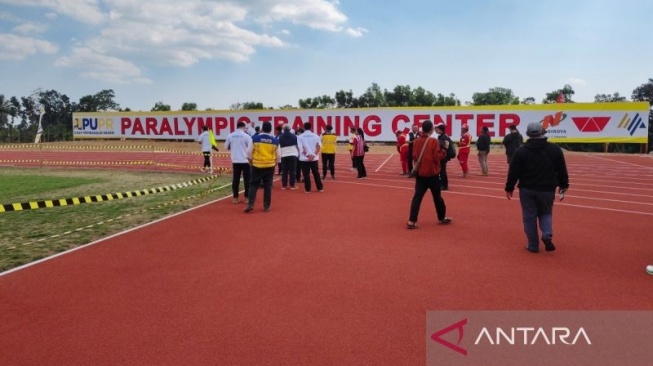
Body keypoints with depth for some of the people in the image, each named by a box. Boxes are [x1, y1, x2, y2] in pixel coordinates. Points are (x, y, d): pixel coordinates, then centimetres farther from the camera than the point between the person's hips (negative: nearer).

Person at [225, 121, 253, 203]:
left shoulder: (230, 135, 2)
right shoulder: (246, 136, -8)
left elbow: (226, 147, 10)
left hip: (235, 161, 4)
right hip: (245, 161, -3)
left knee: (235, 179, 9)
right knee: (247, 179, 4)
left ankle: (235, 198, 11)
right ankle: (247, 198, 6)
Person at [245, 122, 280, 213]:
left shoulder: (255, 138, -4)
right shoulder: (275, 140, 1)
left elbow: (249, 152, -3)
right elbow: (278, 155, 5)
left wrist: (251, 162, 11)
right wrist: (275, 163, 20)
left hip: (257, 165, -1)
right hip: (270, 166, 1)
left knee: (253, 184, 7)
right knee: (268, 186, 8)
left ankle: (250, 204, -2)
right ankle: (266, 206, 11)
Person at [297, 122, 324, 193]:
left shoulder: (300, 137, -2)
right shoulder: (316, 136, 3)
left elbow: (301, 148, -10)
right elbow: (319, 146, -4)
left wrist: (307, 155, -10)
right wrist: (313, 155, -8)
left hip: (304, 158, -2)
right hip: (314, 158, 2)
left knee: (306, 174, 2)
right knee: (316, 173, 10)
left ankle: (307, 189, 4)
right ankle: (320, 188, 15)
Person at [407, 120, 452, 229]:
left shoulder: (416, 141, 1)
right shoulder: (434, 141, -12)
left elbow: (414, 156, 8)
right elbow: (437, 157, -15)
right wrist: (444, 151, 1)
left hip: (420, 173, 3)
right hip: (432, 174, -3)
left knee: (417, 197, 1)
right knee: (437, 196, 13)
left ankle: (412, 221, -9)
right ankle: (442, 218, 29)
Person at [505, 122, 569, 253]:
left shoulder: (521, 151, -5)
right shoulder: (555, 149, 0)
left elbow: (514, 172, -4)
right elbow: (562, 170, 5)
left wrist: (509, 188, 4)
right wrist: (563, 186, 16)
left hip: (527, 190, -1)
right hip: (547, 189, 1)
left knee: (529, 217, 7)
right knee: (545, 213, 19)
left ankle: (533, 245, 12)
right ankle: (547, 235, -5)